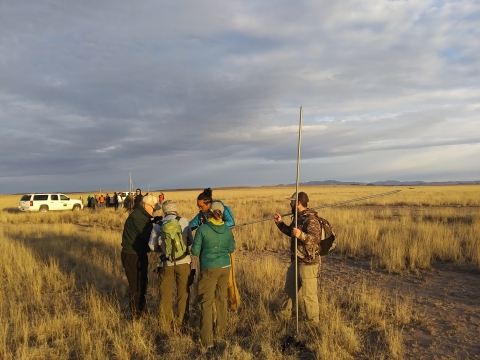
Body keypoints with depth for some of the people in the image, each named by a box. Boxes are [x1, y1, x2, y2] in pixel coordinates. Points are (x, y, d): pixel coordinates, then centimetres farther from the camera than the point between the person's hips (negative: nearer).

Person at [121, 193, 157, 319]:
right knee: (136, 285, -1)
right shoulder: (137, 217, -23)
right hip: (132, 256, -10)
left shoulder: (143, 216, 10)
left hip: (140, 253, 10)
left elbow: (146, 234, 10)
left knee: (142, 282, 20)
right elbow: (147, 236, -29)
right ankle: (136, 314, 12)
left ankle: (140, 308, 35)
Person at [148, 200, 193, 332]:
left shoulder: (158, 226, 1)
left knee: (165, 295, 14)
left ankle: (165, 326, 22)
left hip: (166, 264, 1)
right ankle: (182, 325, 19)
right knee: (183, 294, 12)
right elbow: (190, 241, 0)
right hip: (183, 262, -1)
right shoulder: (184, 221, -3)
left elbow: (152, 246, -2)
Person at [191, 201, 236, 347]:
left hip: (209, 269, -4)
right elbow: (231, 249, 9)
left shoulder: (202, 229, -13)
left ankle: (207, 339, 4)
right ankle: (221, 330, 34)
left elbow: (195, 251, -8)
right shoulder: (227, 229, -1)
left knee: (207, 302, 3)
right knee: (222, 298, 19)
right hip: (225, 267, 4)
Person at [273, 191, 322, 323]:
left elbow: (314, 238, -35)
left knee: (308, 294, 3)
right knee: (290, 288, 23)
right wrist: (280, 223, 11)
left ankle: (313, 322, 21)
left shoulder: (311, 219, -22)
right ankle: (284, 314, 41)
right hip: (296, 261, 10)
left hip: (308, 263, -10)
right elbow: (290, 232, 23)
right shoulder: (298, 217, 8)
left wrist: (301, 235, -52)